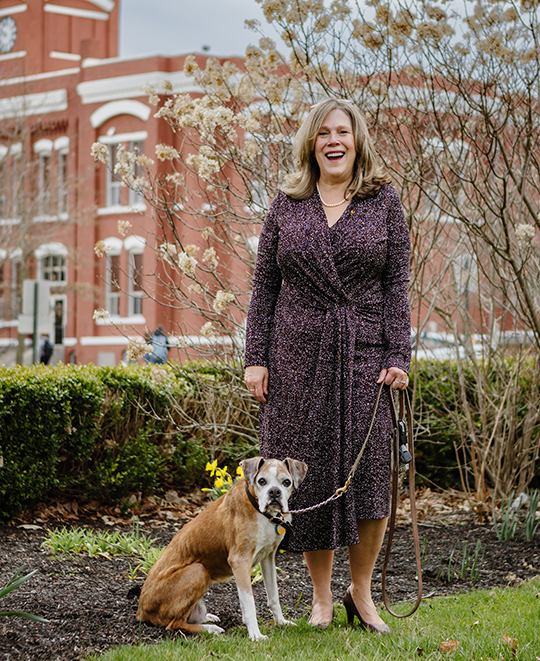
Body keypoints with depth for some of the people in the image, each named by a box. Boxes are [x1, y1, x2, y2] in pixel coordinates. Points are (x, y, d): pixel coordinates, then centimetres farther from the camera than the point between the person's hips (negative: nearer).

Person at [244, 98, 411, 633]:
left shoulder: (384, 202, 6)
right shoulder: (286, 205, 8)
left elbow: (397, 285, 4)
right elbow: (264, 286, 8)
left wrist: (398, 358, -5)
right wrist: (255, 358, 1)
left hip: (365, 354, -1)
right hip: (297, 356, 1)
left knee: (368, 473, -6)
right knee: (307, 471, 2)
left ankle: (361, 592, 13)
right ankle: (321, 596, 15)